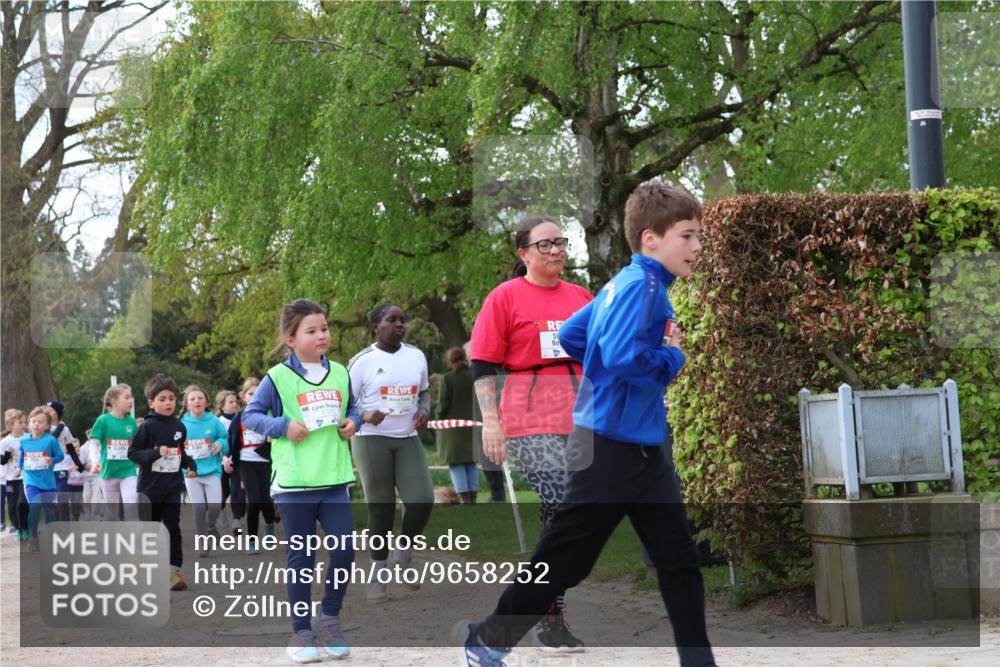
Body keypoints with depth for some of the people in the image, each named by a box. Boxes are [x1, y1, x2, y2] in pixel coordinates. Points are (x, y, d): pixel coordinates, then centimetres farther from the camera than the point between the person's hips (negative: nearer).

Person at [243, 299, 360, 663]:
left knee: (344, 550, -1)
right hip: (294, 482, -4)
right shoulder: (278, 377, -5)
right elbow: (250, 415, -1)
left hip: (334, 478, 4)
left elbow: (351, 406, 22)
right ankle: (301, 631, 15)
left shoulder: (339, 373, 8)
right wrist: (283, 426, -15)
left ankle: (330, 618, 19)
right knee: (301, 559, 4)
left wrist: (353, 421, 1)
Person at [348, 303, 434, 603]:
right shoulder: (362, 361, -5)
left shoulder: (416, 356, 9)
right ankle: (378, 572, 11)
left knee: (422, 500, -11)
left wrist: (424, 409, -1)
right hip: (372, 440, -4)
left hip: (408, 440, 4)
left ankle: (404, 552, 15)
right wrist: (365, 416, -22)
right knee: (380, 508, -2)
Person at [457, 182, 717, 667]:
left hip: (643, 449, 9)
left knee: (679, 560, 7)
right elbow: (625, 357, -32)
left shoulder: (624, 283, 10)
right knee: (563, 561, 4)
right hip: (613, 448, -9)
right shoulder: (641, 285, -18)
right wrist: (673, 359, -14)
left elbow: (571, 336, 19)